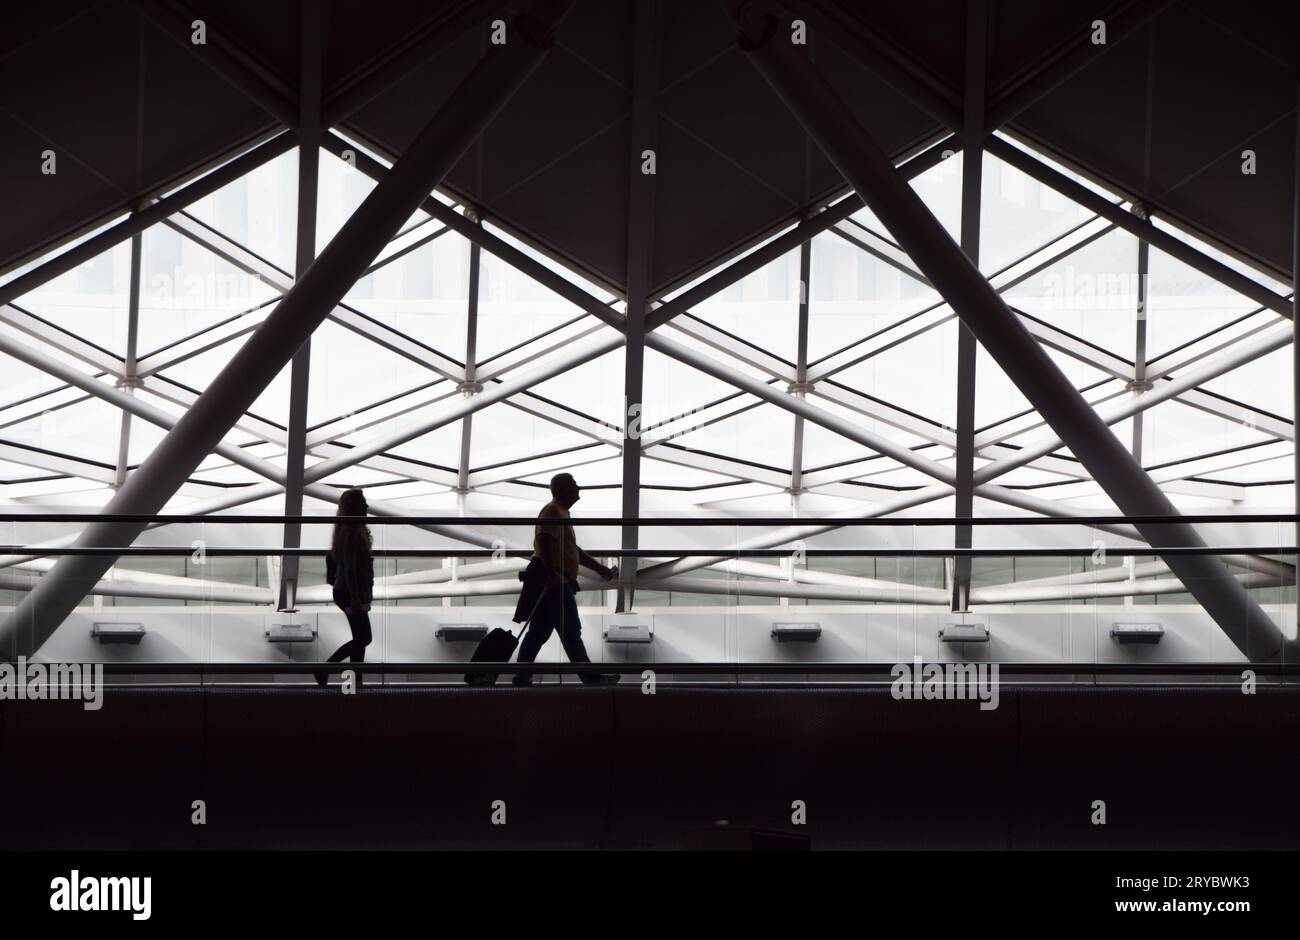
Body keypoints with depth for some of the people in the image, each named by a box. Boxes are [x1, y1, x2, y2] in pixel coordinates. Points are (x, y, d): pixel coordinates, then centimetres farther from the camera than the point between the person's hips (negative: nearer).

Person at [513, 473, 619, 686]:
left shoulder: (561, 513, 24)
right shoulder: (553, 511, -9)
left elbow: (573, 550, 31)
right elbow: (544, 540, -25)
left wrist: (599, 568, 29)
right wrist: (552, 573, -32)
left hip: (557, 581, 11)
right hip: (554, 582, -11)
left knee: (540, 632, 8)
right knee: (570, 631, -6)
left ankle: (522, 677, 7)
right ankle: (590, 677, -3)